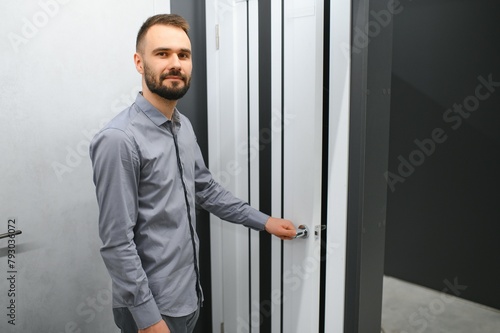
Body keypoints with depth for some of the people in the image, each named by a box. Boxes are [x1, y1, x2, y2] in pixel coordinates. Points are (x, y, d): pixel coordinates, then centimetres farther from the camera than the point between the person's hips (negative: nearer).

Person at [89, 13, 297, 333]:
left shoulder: (184, 126, 3)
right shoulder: (119, 140, -23)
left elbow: (205, 188, 15)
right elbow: (117, 243, -21)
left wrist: (263, 221, 15)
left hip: (189, 293, 8)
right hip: (151, 305, -8)